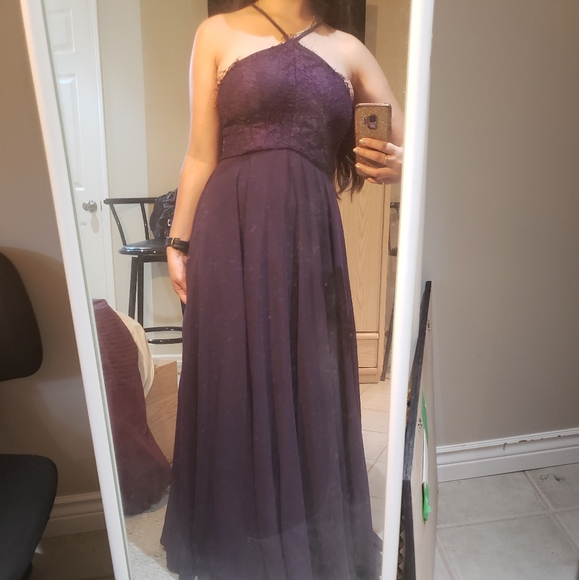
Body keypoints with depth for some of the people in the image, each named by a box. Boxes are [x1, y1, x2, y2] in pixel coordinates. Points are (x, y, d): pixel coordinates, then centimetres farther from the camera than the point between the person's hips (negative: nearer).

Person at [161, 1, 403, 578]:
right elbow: (201, 154, 5)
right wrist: (178, 240, 3)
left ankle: (310, 532, 31)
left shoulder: (347, 50, 13)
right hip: (232, 231, -1)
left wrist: (393, 165, -8)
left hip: (309, 234, 2)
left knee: (307, 378, 9)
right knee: (237, 377, 6)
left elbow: (403, 147, 15)